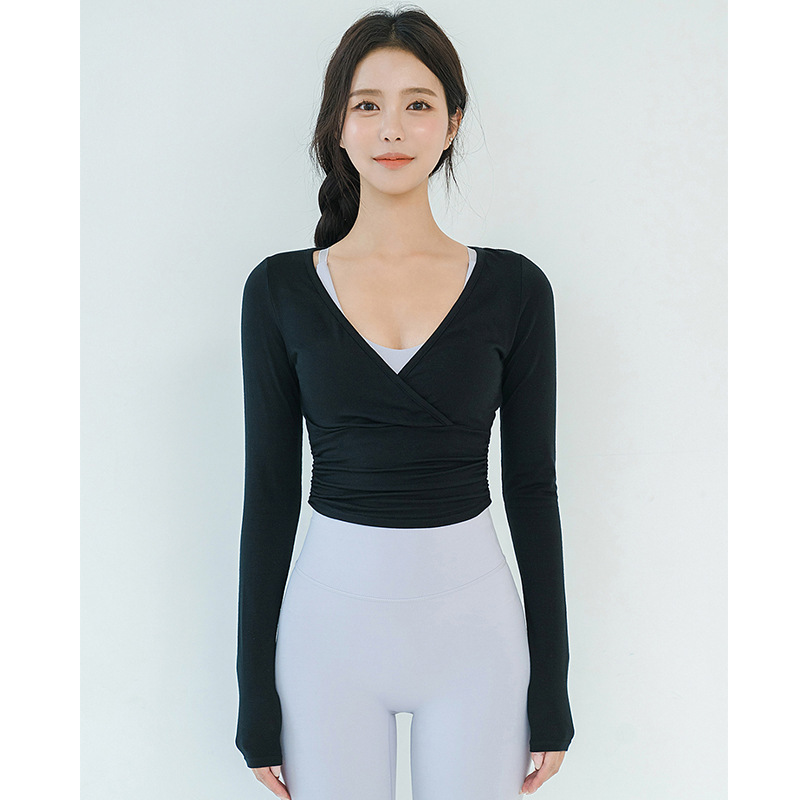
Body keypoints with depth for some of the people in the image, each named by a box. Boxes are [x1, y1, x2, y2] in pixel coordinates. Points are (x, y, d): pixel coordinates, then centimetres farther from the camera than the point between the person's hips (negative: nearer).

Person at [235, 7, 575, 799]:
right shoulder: (281, 288, -1)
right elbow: (270, 490, 0)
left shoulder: (513, 286, -2)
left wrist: (551, 685, 2)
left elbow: (532, 486, 1)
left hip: (474, 620, 0)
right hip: (331, 612, 0)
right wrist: (255, 689, 1)